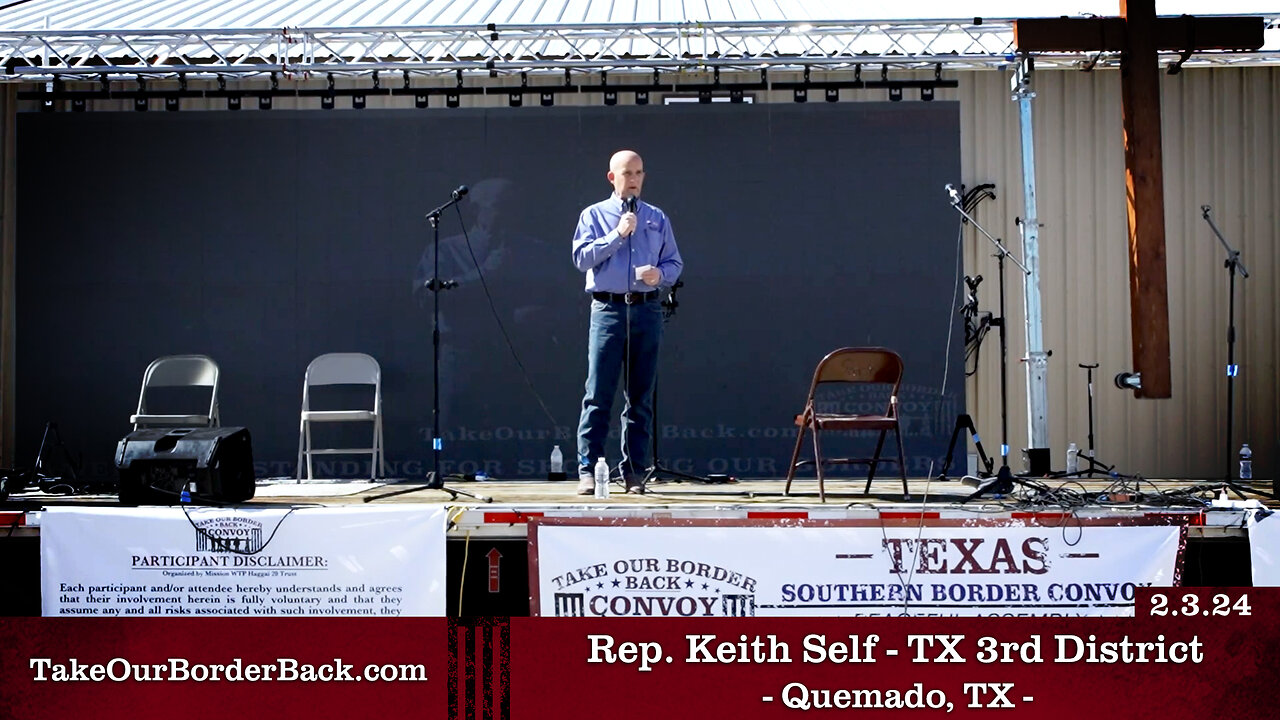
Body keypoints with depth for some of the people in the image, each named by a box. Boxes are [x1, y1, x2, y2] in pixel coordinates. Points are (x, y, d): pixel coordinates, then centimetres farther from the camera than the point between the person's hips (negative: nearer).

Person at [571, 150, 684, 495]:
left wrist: (660, 273, -7)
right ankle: (588, 470, -5)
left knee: (640, 397, 4)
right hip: (608, 309, -3)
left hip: (647, 311, 3)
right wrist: (617, 234, -10)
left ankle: (634, 472, 9)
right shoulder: (594, 215, 8)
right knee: (598, 394, -7)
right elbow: (581, 258, -4)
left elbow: (675, 263, 14)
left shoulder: (657, 219, 15)